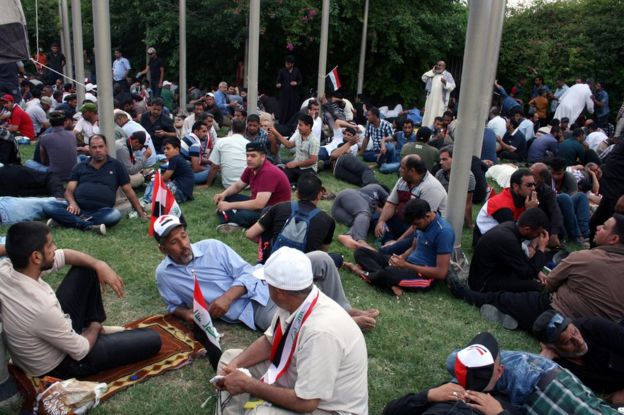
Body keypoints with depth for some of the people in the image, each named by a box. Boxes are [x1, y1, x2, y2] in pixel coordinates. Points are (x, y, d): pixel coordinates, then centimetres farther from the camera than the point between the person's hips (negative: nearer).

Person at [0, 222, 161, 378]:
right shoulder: (41, 308, -41)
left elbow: (63, 255, -1)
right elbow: (81, 351, -25)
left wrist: (100, 265, -15)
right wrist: (95, 327, -3)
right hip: (58, 365, -7)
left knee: (88, 267, 6)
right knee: (152, 340, -5)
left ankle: (92, 328, 22)